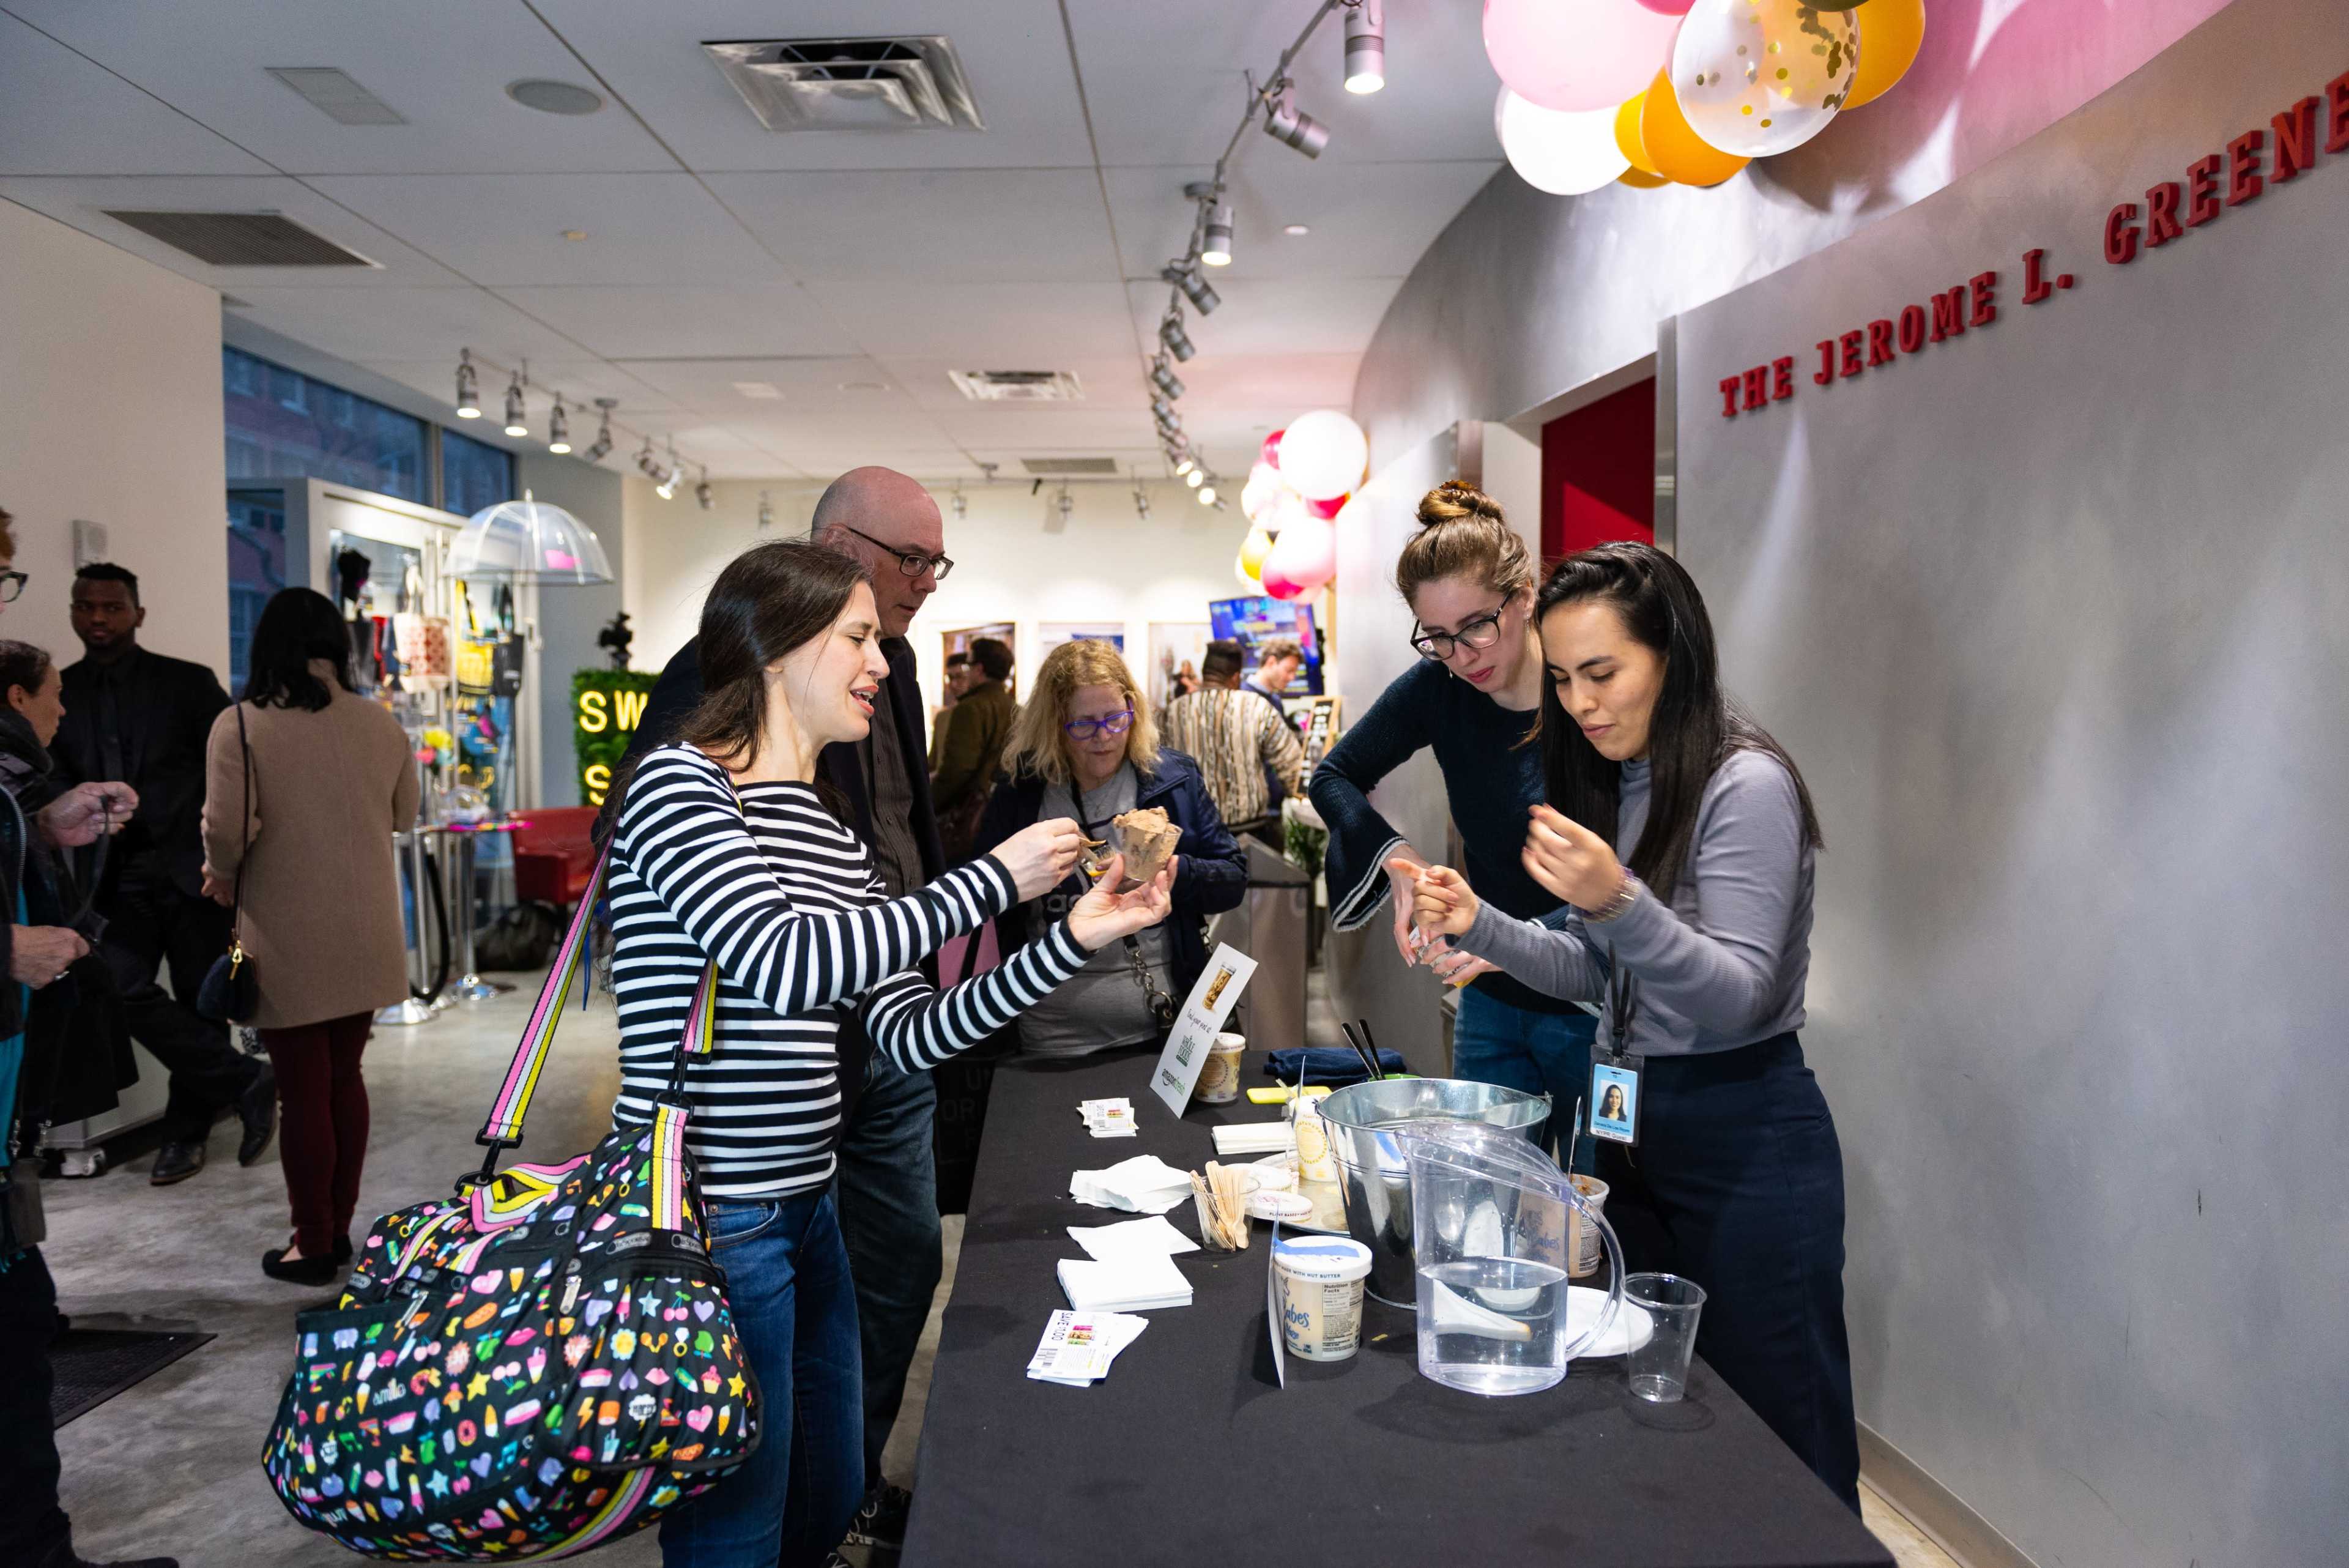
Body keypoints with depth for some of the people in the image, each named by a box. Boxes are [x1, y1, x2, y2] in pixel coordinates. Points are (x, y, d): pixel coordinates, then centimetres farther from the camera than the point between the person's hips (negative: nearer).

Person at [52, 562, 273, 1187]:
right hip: (118, 878, 2)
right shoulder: (60, 694, 8)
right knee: (123, 990, -15)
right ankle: (247, 1081, -1)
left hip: (190, 871, -2)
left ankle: (185, 1132, 22)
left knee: (199, 1005, 4)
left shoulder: (189, 683, 0)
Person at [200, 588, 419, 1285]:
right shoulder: (380, 723, 0)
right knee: (344, 1078, 17)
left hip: (289, 940, -4)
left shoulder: (240, 726, -13)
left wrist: (222, 875, 4)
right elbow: (403, 813, 10)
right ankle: (337, 1229, 26)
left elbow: (227, 830, -16)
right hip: (365, 937, 4)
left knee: (303, 1091, 5)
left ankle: (313, 1245, 15)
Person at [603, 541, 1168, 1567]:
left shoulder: (836, 836, 11)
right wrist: (994, 882, -20)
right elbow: (785, 962, -27)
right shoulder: (677, 784, -12)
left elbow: (910, 1034, 6)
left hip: (804, 1208, 9)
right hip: (704, 1221, -8)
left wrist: (1073, 940, -2)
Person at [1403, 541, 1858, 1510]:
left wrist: (1620, 901, -37)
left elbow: (1737, 999, -21)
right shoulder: (1613, 783, 7)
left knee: (1775, 1441, 5)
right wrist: (1480, 924, -7)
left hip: (1743, 1139, -7)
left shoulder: (1746, 786, -17)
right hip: (1631, 1122, 8)